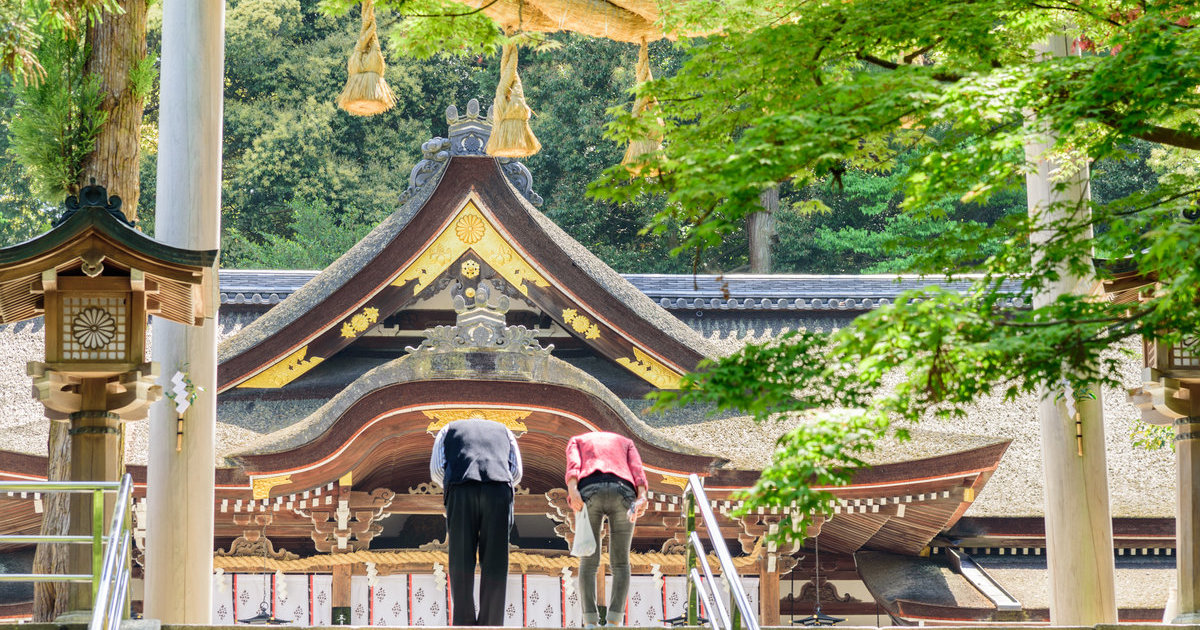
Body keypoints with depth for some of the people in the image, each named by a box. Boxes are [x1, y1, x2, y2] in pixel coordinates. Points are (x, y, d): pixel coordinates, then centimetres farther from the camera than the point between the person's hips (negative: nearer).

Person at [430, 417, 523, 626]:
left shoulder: (449, 430, 31)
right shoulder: (503, 430, 34)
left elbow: (436, 469, 16)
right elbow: (517, 472, 21)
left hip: (461, 490, -1)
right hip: (499, 489, 1)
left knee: (461, 562, 2)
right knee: (494, 563, 2)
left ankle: (463, 623, -3)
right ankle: (491, 624, -1)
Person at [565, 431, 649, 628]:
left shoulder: (576, 441, 33)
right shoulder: (626, 443, 36)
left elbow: (573, 466, 8)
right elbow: (637, 469, 13)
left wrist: (573, 492, -11)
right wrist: (642, 498, -5)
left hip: (589, 494, -1)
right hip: (622, 493, 1)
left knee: (588, 562, 11)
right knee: (620, 562, 11)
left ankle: (590, 624, -4)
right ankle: (614, 623, -7)